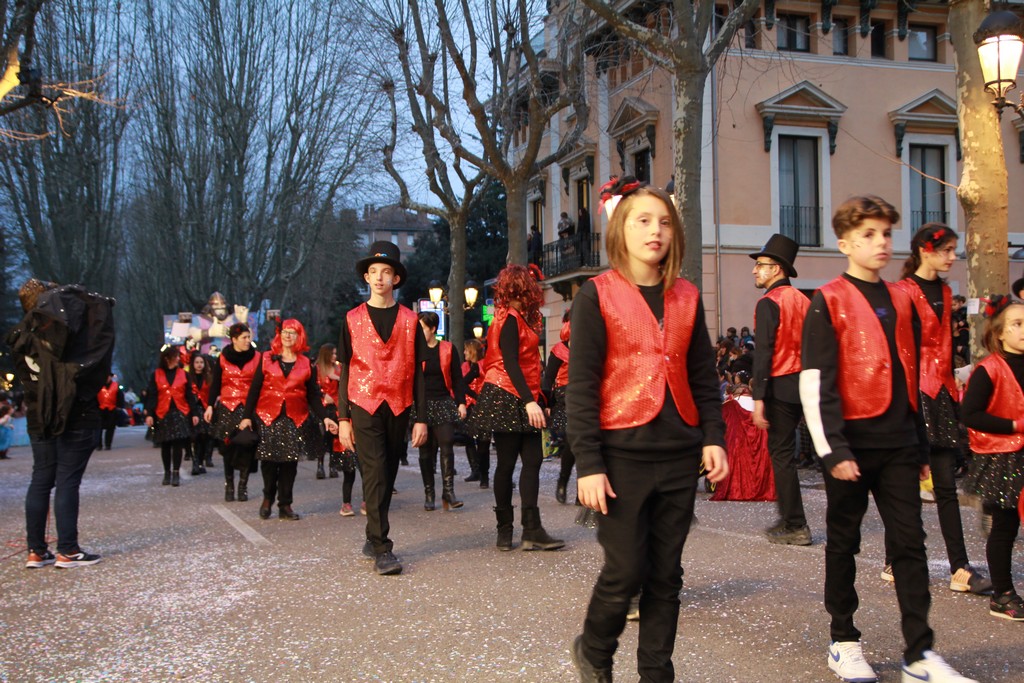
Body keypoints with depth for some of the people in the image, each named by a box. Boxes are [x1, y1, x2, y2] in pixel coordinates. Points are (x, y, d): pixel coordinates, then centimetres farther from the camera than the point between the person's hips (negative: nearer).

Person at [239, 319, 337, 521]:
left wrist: (324, 417, -3)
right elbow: (254, 389, 3)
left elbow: (313, 396, 8)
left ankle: (285, 505, 9)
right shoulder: (267, 359, 6)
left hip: (295, 420, 1)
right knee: (269, 459, -3)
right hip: (268, 417, -1)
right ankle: (268, 498, 19)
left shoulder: (306, 364, 8)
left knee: (290, 461, 0)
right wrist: (247, 416, -3)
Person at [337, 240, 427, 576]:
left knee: (388, 476, 8)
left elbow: (417, 372, 7)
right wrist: (343, 418, 1)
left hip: (398, 409, 2)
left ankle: (373, 540, 22)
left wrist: (421, 418, 2)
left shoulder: (409, 320, 7)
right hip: (365, 406, -2)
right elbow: (345, 371, 6)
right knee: (375, 475, -10)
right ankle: (382, 549, -12)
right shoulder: (353, 319, 6)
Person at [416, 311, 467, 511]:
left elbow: (457, 378, 6)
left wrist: (461, 402, -1)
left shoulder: (447, 349, 3)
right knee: (426, 450, 5)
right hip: (421, 405, 0)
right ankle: (429, 494, 11)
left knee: (447, 447, -10)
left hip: (444, 403, 0)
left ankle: (448, 491, -8)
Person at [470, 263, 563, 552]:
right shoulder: (510, 320, -9)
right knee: (507, 462, -2)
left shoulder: (517, 319, 18)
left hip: (520, 401, 9)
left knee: (532, 459, 1)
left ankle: (532, 530, -2)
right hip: (507, 398, -9)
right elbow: (510, 363, -18)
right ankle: (505, 529, 6)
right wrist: (529, 401, -25)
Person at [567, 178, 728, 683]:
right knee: (625, 572, -2)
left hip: (678, 455, 4)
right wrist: (589, 464, -13)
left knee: (666, 575, 8)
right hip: (623, 455, -4)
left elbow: (703, 376, 14)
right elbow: (580, 385, -7)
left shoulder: (686, 298, 10)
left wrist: (713, 437, 1)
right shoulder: (597, 295, -3)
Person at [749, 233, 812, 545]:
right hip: (804, 385, 8)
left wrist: (758, 398, -19)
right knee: (785, 452, 16)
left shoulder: (769, 302, -11)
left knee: (781, 455, -2)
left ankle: (796, 526, 0)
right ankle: (789, 519, 22)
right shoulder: (803, 300, 12)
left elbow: (763, 353, -17)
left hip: (780, 387, -8)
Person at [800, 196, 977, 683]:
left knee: (910, 541, 3)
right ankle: (843, 643, 19)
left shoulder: (901, 301, 13)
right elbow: (815, 382, -11)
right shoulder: (828, 303, -5)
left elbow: (911, 378, 19)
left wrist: (921, 445, 18)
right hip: (852, 445, -5)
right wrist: (832, 450, -18)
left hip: (898, 444, 5)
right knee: (843, 542, 7)